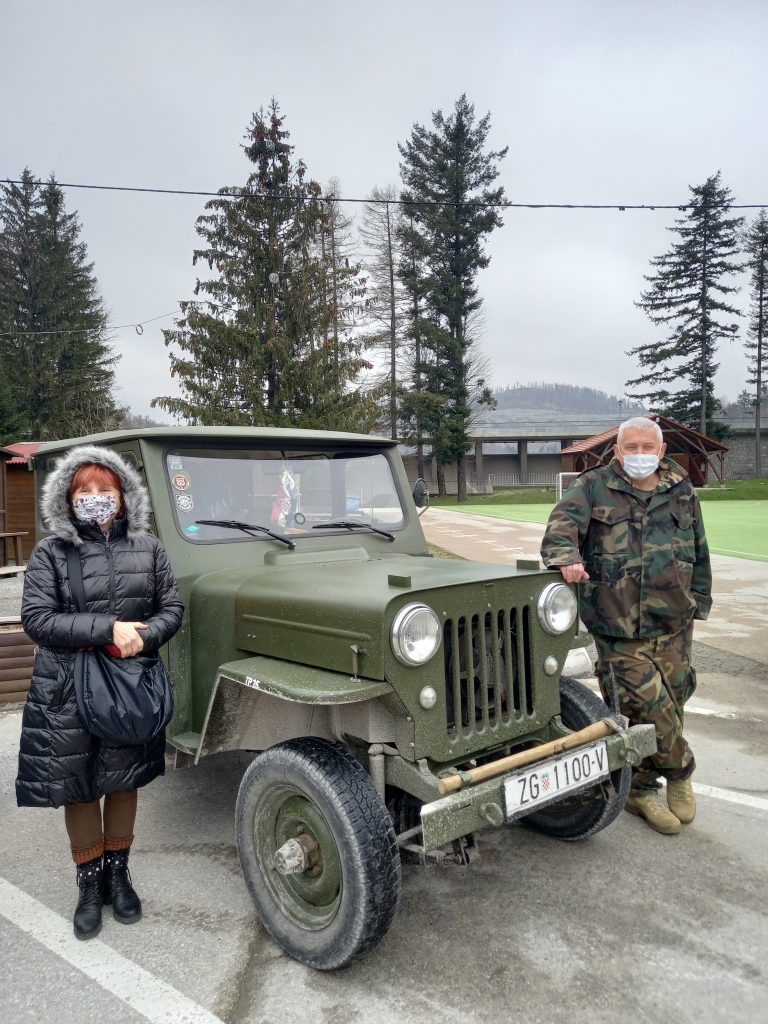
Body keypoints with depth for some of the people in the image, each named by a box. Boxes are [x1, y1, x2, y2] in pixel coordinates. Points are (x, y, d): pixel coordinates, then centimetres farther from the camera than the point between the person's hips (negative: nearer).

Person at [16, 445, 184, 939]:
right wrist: (108, 629, -22)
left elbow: (172, 607, 2)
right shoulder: (51, 552, -6)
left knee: (123, 780, 14)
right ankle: (90, 885, 29)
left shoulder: (147, 546, 0)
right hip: (69, 691, -1)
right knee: (78, 787, 10)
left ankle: (118, 874, 34)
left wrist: (143, 638, -18)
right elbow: (36, 619, -13)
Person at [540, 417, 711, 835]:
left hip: (673, 626, 4)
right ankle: (680, 772, 24)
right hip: (619, 630, -3)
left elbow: (698, 551, 17)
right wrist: (565, 555, -37)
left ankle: (641, 788, 27)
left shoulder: (682, 492, 10)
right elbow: (564, 521, -17)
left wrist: (698, 601, 16)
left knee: (669, 704, 8)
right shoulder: (593, 487, 0)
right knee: (645, 708, -4)